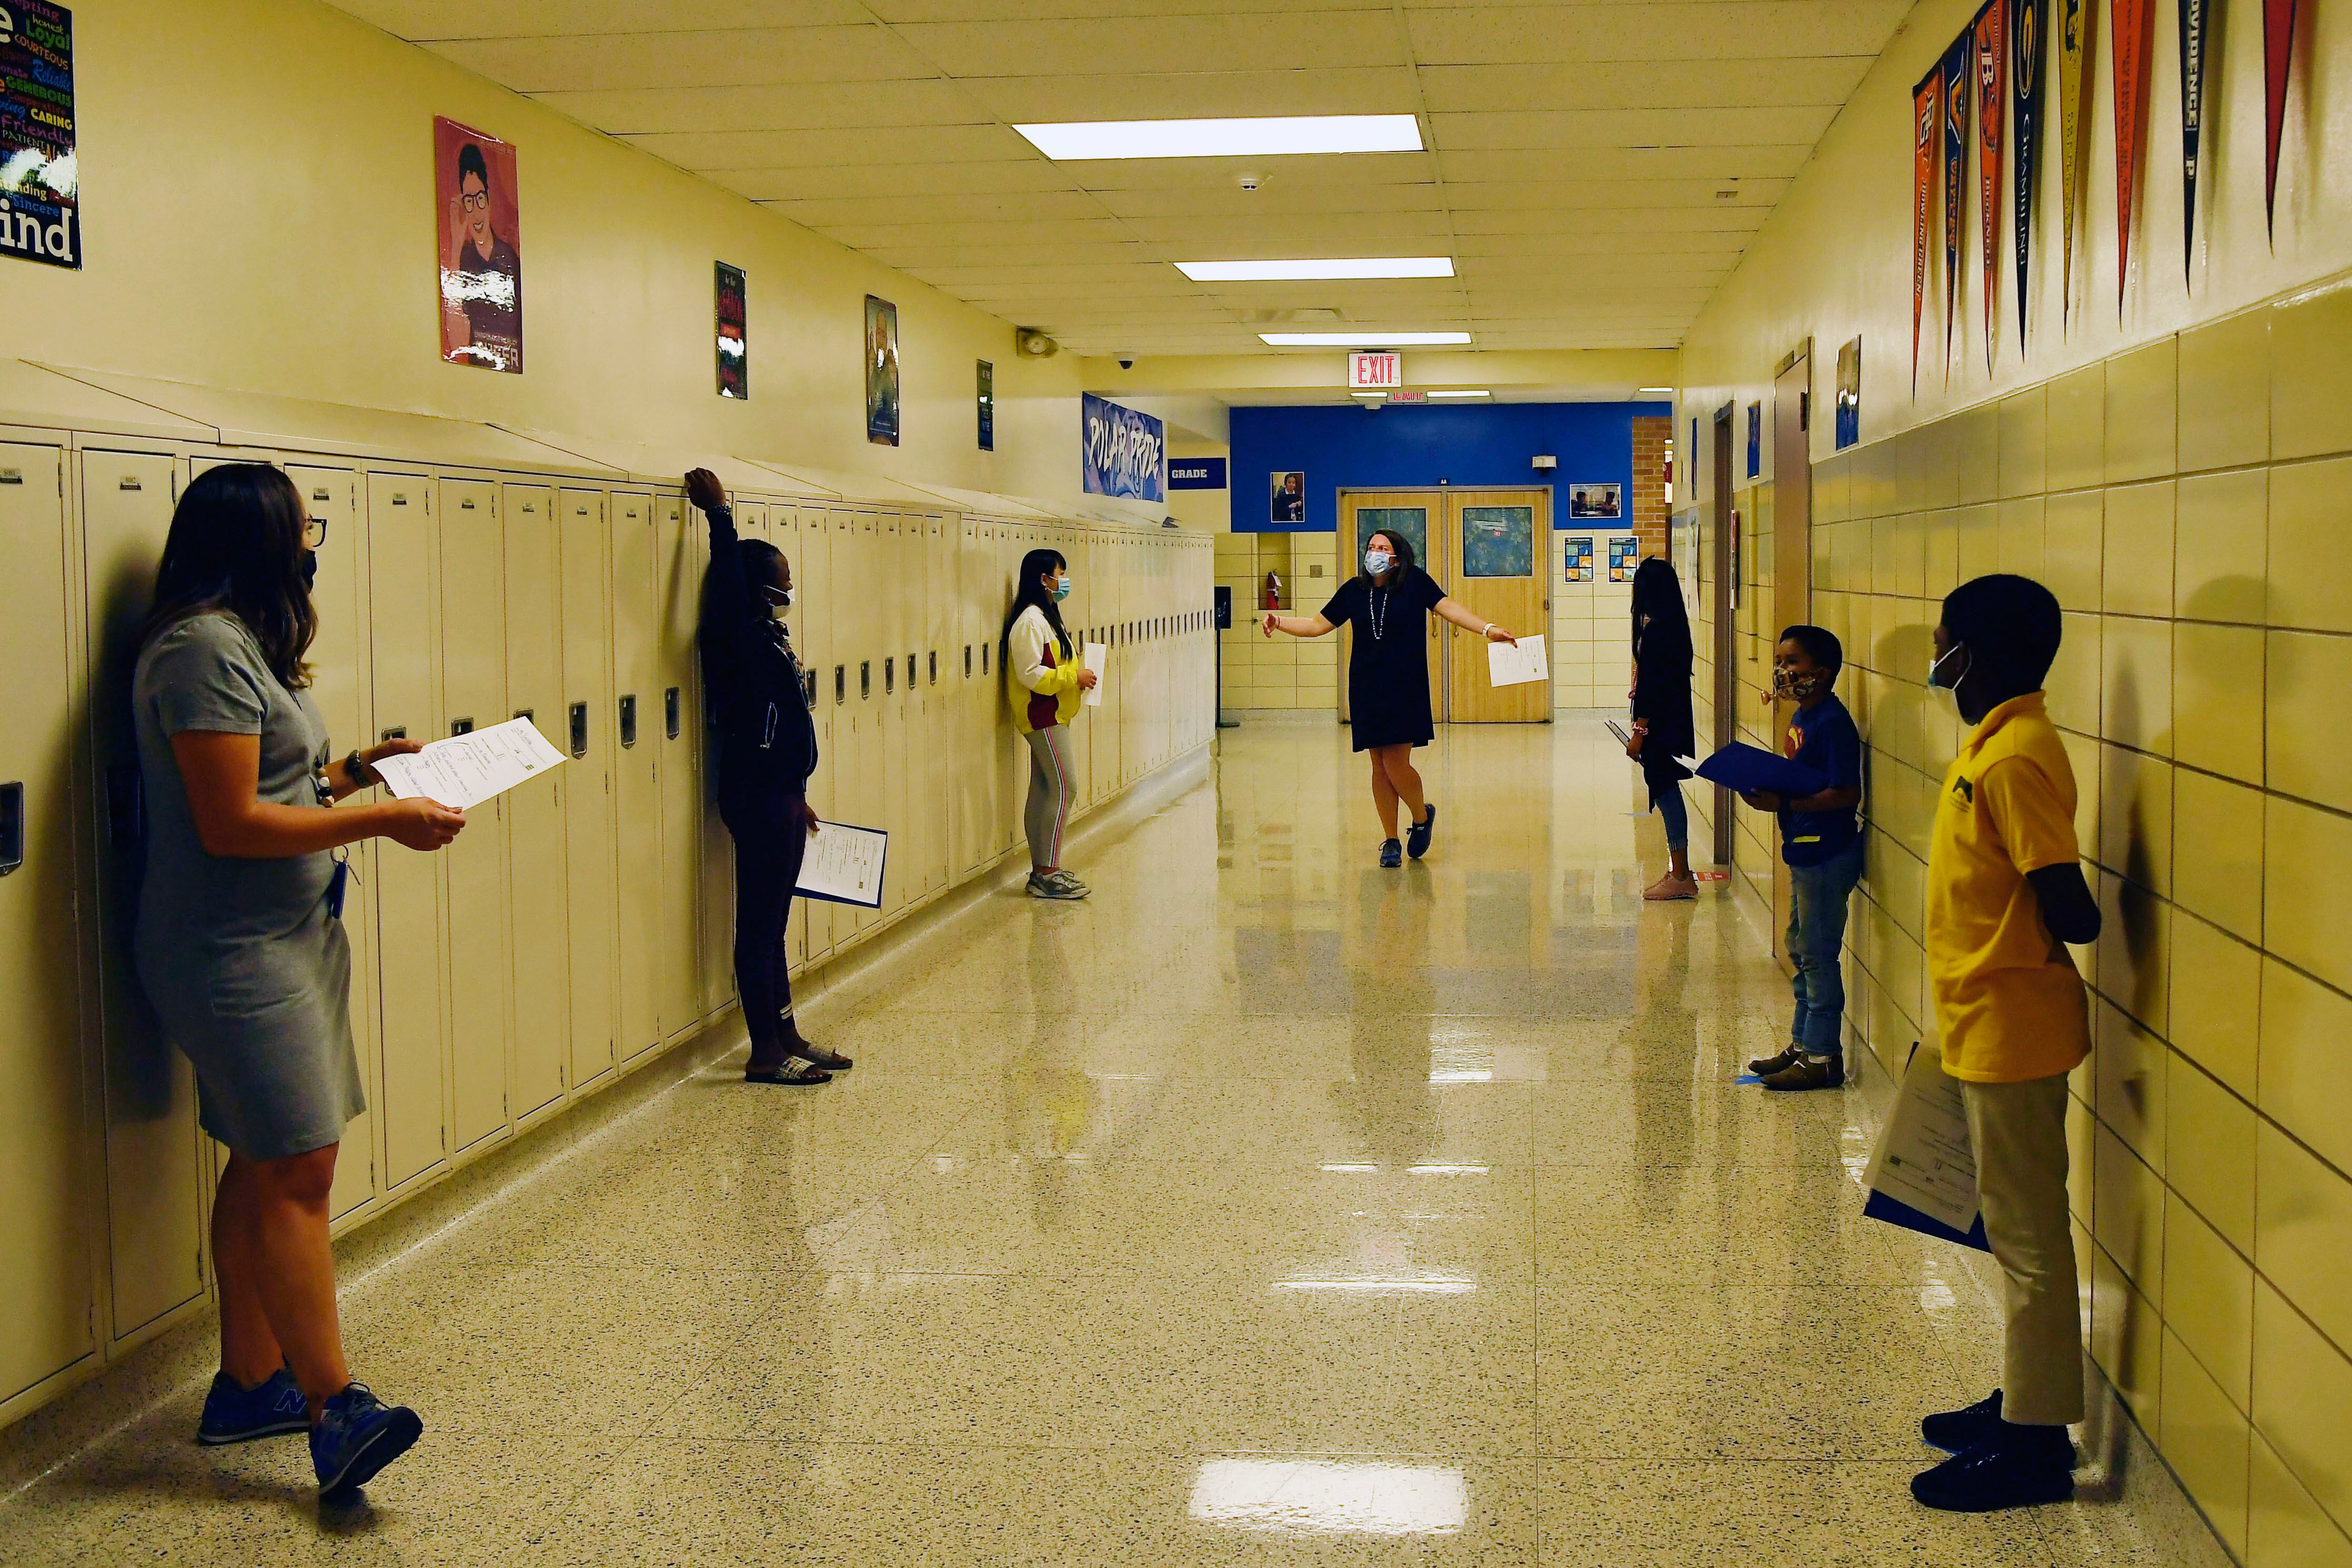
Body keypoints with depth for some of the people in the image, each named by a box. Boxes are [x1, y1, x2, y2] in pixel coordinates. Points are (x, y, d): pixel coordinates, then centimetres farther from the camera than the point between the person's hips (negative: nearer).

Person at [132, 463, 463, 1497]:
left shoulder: (241, 643, 16)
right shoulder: (204, 647, -17)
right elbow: (232, 823, -22)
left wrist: (349, 772, 9)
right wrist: (386, 821, -18)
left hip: (288, 938, 11)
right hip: (234, 950, -11)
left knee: (266, 1162, 12)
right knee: (300, 1163, -12)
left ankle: (248, 1385, 20)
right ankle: (332, 1407, -9)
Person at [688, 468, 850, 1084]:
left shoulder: (767, 636, 14)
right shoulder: (740, 637, -13)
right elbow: (728, 588, -34)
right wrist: (719, 515, -31)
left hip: (779, 797, 10)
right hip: (758, 801, -10)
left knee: (773, 922, 15)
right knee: (759, 923, -3)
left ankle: (787, 1037, 24)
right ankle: (765, 1052, 2)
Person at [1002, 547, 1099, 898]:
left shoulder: (1046, 616, 16)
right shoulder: (1030, 621, -16)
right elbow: (1031, 674, -22)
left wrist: (1077, 676, 9)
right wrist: (1074, 677, -17)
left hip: (1051, 716, 10)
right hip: (1042, 716, -10)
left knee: (1043, 790, 10)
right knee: (1062, 789, -11)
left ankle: (1041, 869, 14)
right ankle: (1047, 874, -10)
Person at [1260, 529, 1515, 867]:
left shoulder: (1415, 582, -1)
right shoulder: (1354, 590, 8)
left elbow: (1448, 608, -7)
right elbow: (1319, 625, 15)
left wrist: (1487, 629, -20)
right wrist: (1279, 622, 3)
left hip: (1405, 687, -4)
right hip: (1367, 690, 4)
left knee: (1396, 765, -11)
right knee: (1380, 767, 5)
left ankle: (1422, 817, 19)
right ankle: (1391, 841, 17)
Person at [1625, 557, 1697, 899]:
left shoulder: (1655, 630, -18)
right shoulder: (1674, 625, 10)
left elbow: (1651, 684, -20)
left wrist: (1639, 732, -17)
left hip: (1659, 723, -9)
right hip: (1674, 719, 9)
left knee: (1666, 792, -4)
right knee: (1667, 792, 14)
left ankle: (1681, 878, 1)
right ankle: (1679, 873, 19)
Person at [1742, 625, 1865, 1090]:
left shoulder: (1833, 723, -19)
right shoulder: (1802, 717, 11)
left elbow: (1846, 794, -24)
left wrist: (1784, 803, -25)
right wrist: (1768, 791, 1)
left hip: (1827, 855, -10)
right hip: (1805, 853, 10)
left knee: (1818, 955, -3)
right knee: (1801, 951, 18)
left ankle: (1823, 1057, 5)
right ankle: (1803, 1043, 28)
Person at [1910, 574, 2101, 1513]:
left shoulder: (2013, 758, -22)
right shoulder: (1999, 742, 9)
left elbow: (2069, 912, -26)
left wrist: (2078, 926, -3)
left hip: (2012, 1033, -10)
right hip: (1993, 1029, 10)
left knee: (2027, 1239, 0)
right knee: (2017, 1232, 19)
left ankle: (2035, 1445, 9)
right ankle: (2023, 1404, 31)